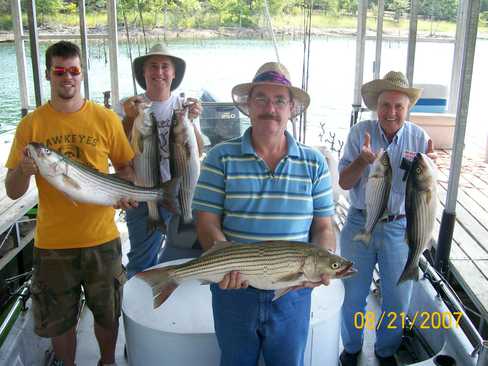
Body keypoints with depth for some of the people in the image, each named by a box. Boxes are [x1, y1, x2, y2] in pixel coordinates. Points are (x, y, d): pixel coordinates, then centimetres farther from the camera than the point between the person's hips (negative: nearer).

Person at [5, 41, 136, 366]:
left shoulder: (106, 118, -2)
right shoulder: (31, 124, -2)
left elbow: (126, 167, 7)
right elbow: (13, 192, -1)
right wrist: (24, 170, -22)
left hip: (101, 238, 0)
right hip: (53, 242, 0)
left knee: (107, 314, 17)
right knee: (59, 320, 16)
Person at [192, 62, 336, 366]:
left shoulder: (314, 163, 0)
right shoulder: (221, 158, -5)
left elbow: (323, 228, 1)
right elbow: (207, 223, -8)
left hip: (293, 293, 1)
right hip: (234, 288, -1)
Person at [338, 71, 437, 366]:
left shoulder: (419, 137, -4)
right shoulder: (361, 132, -7)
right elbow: (344, 182, -11)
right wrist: (363, 160, -29)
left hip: (400, 228, 1)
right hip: (360, 224, -1)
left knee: (397, 300, 13)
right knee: (354, 296, 14)